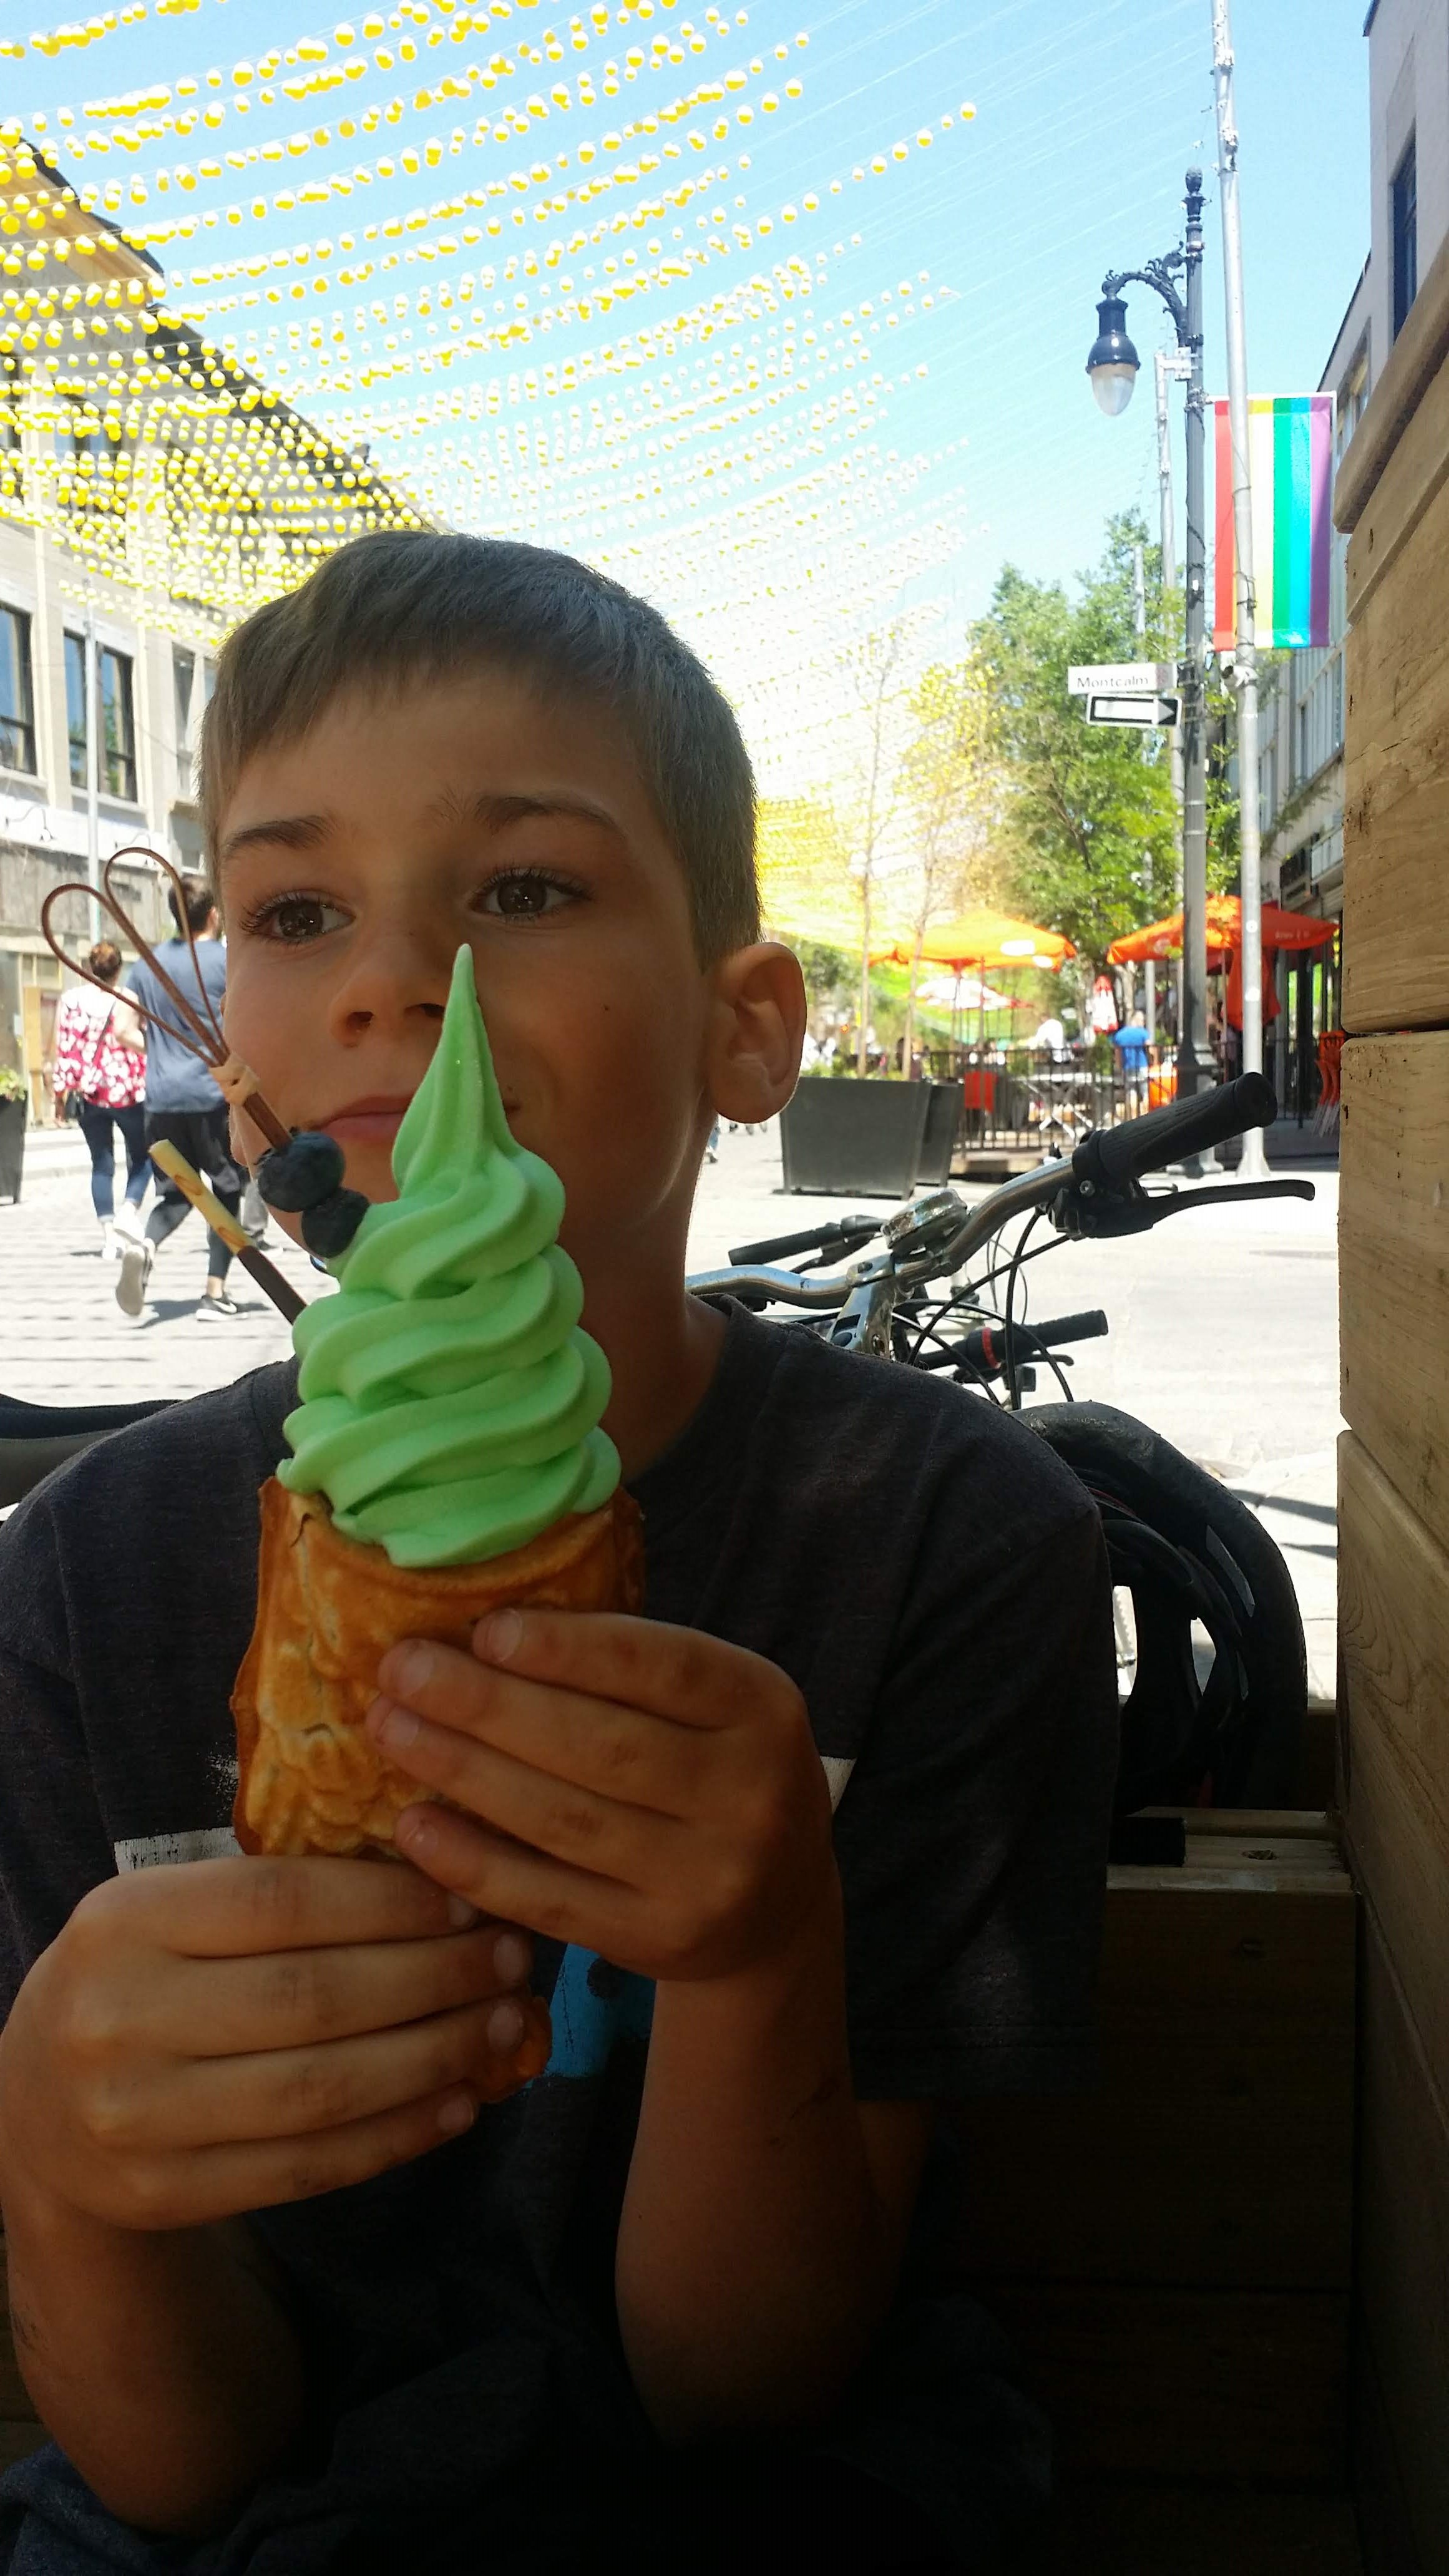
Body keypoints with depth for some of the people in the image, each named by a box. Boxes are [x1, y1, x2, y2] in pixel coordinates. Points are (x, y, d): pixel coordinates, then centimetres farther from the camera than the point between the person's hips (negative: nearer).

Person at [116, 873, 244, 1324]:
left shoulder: (147, 965, 10)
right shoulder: (227, 961, -3)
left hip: (162, 1098, 4)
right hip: (213, 1095, -4)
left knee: (176, 1193, 13)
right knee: (226, 1189, 11)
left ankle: (146, 1245, -19)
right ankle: (215, 1294, 6)